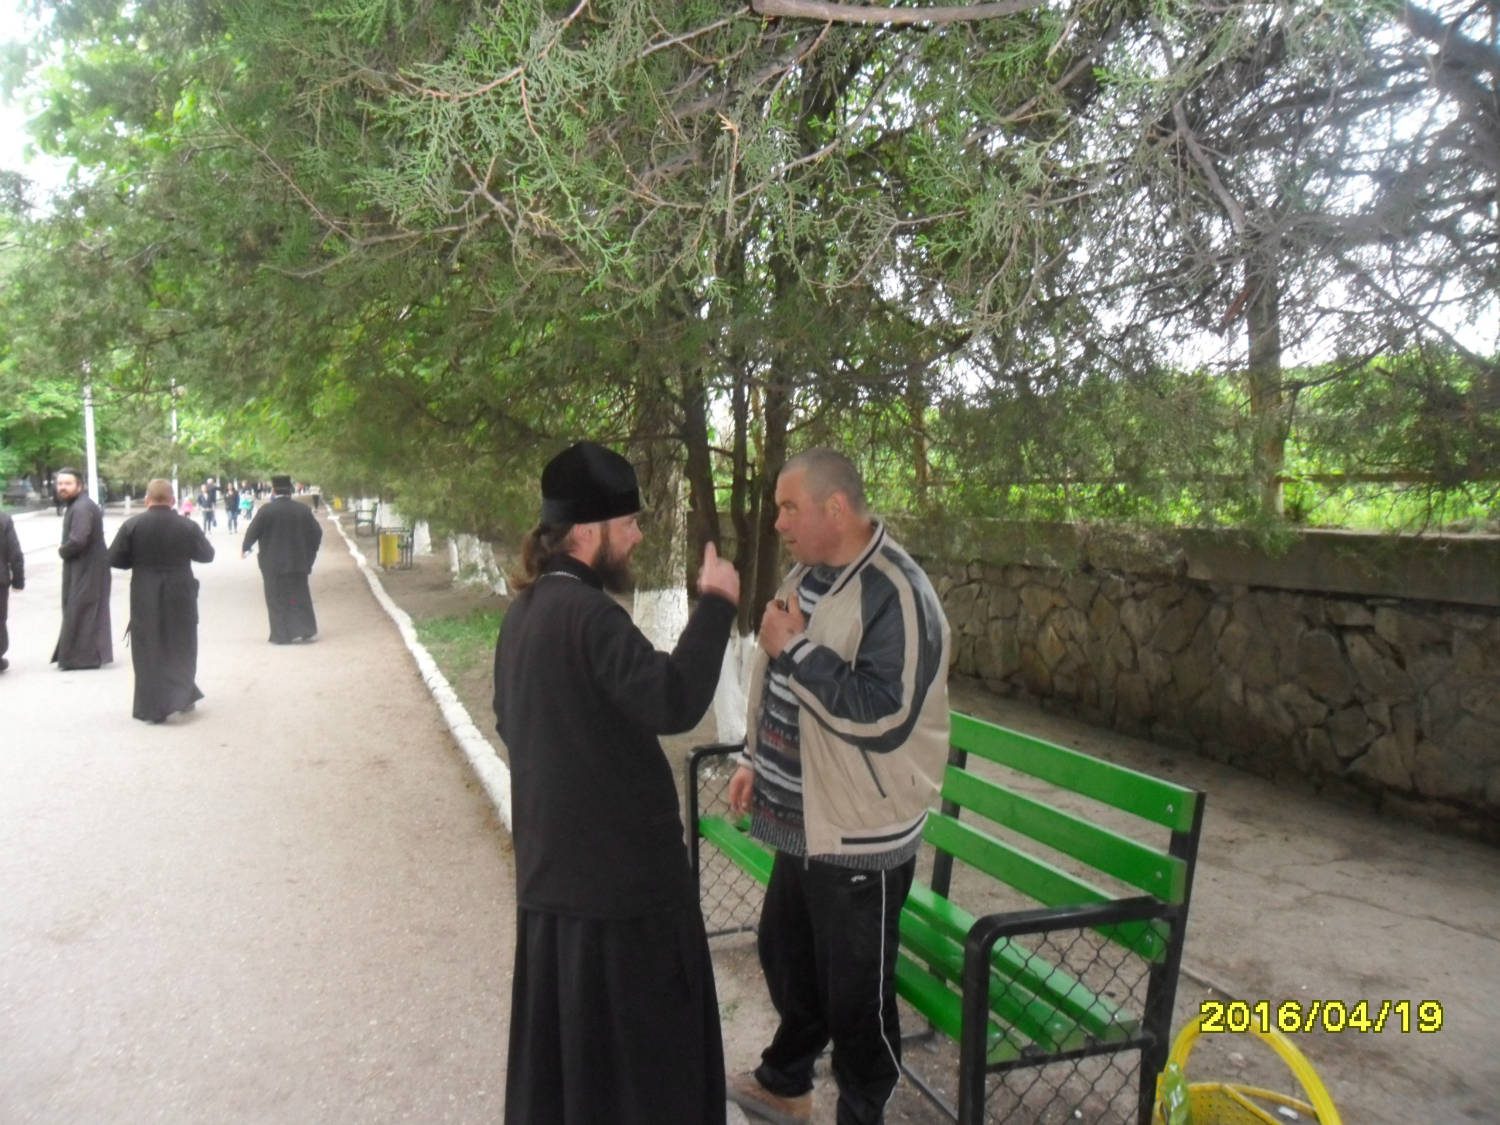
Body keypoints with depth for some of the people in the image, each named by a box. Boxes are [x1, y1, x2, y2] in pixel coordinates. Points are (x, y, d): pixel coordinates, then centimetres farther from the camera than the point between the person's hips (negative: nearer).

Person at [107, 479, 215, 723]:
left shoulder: (132, 525, -8)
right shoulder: (188, 526, -6)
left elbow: (114, 559, -5)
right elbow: (207, 555, 6)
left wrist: (140, 560, 12)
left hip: (145, 599, -1)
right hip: (180, 597, 1)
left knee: (148, 651, 7)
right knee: (181, 647, 17)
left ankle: (152, 708, 8)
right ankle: (183, 697, 22)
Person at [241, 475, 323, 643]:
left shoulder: (266, 510, -10)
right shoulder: (304, 510, 2)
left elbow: (252, 532, -4)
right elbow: (317, 533, 4)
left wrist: (244, 548, 14)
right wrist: (309, 555, 14)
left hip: (273, 564, -3)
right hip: (298, 563, 3)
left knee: (277, 599, 4)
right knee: (300, 596, 12)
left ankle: (282, 635, 3)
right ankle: (307, 631, 9)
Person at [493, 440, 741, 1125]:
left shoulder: (526, 609, 7)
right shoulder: (587, 613, -22)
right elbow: (673, 701, -35)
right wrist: (715, 605, -26)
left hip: (552, 862, 9)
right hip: (620, 866, -9)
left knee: (561, 1029, 22)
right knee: (639, 1036, 7)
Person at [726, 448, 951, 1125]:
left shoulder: (895, 593, -22)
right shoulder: (807, 574, 7)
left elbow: (884, 715, -29)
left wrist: (794, 647, -26)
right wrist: (757, 761, 19)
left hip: (861, 837, -9)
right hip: (804, 821, 9)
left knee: (856, 994, 7)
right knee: (784, 955, 25)